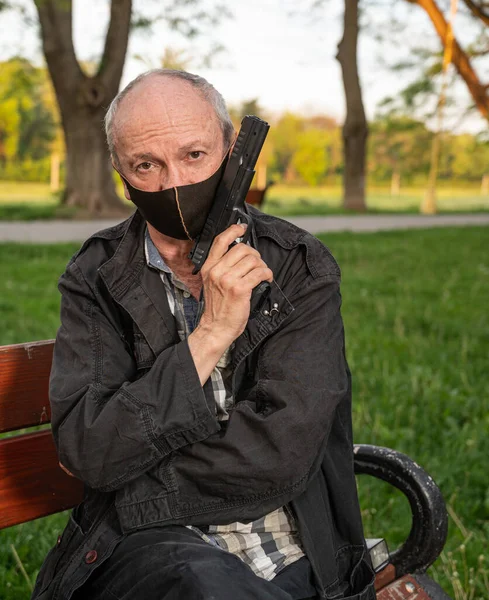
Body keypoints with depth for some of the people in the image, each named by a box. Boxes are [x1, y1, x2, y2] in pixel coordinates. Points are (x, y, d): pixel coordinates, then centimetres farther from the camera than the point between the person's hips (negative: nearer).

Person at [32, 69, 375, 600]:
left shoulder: (302, 268, -4)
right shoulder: (97, 278, -1)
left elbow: (281, 454, -14)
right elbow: (84, 452, -13)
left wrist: (124, 475, -9)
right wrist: (210, 336, -18)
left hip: (298, 553, 2)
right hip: (153, 546, -1)